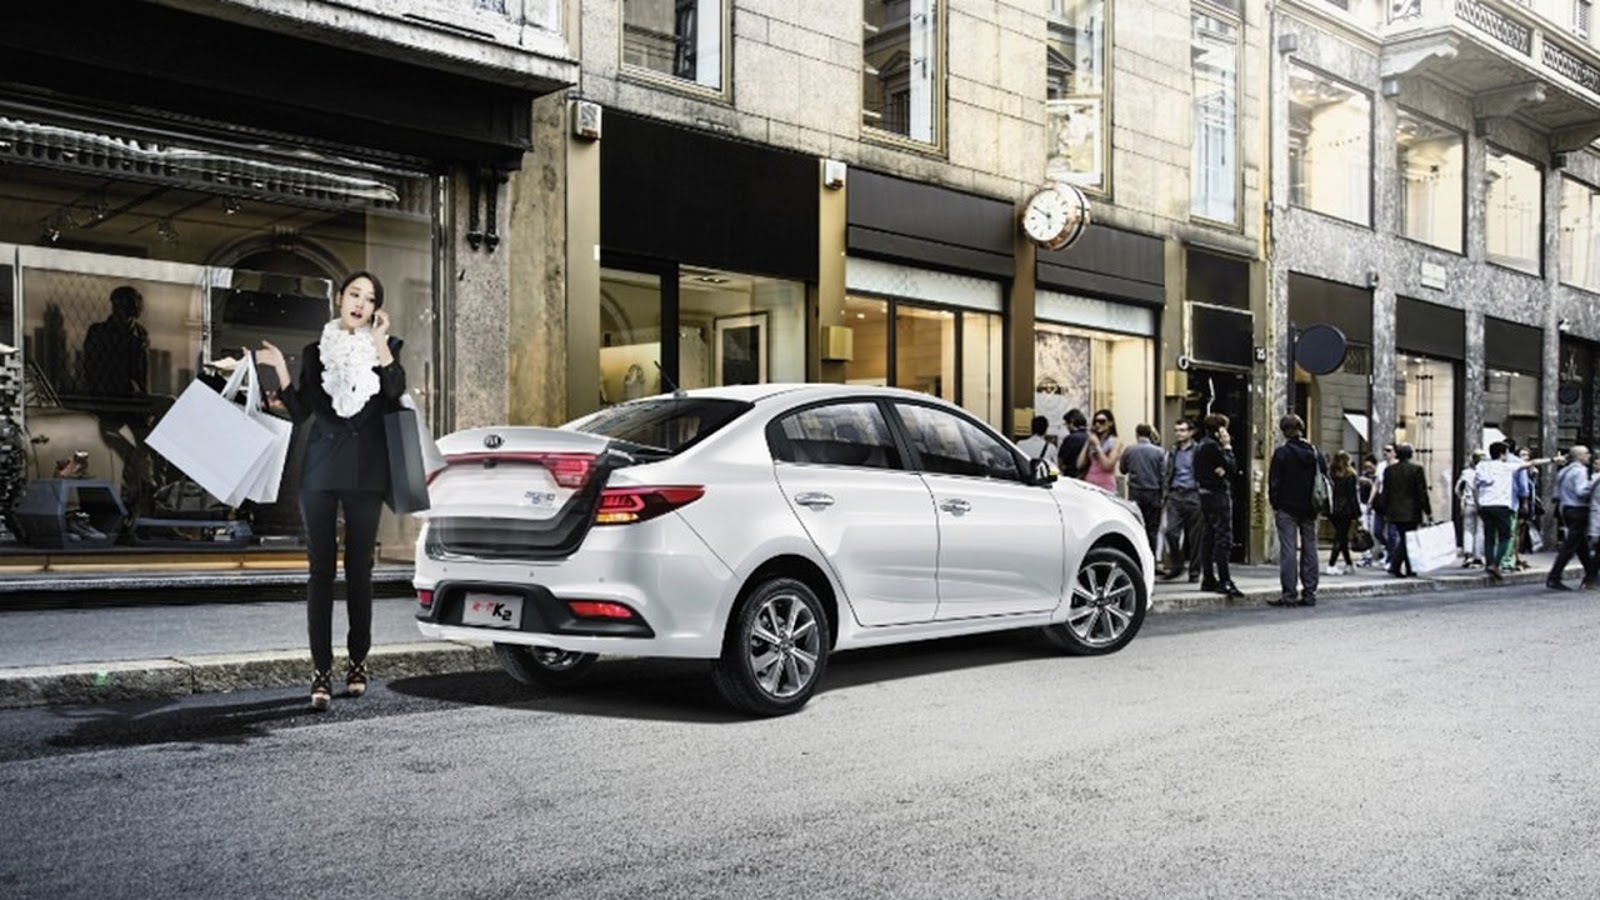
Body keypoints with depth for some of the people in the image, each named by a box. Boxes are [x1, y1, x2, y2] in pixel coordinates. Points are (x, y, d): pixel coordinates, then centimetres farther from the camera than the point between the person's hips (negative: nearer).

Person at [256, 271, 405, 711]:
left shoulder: (385, 347, 10)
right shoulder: (316, 352, 13)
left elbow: (395, 390, -10)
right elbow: (300, 411, 7)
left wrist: (380, 341, -14)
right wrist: (280, 369, -4)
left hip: (366, 471, -1)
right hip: (321, 470, 1)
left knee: (359, 570, 2)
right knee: (321, 569, -4)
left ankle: (358, 663, 14)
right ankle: (321, 671, -3)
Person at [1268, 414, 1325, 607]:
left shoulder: (1282, 452, -9)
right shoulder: (1315, 452, 6)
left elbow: (1274, 482, -9)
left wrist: (1275, 505, -1)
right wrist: (1317, 505, 13)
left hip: (1287, 509, -5)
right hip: (1309, 509, 5)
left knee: (1288, 550, -4)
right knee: (1309, 549, 9)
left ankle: (1289, 594, -6)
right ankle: (1309, 594, 10)